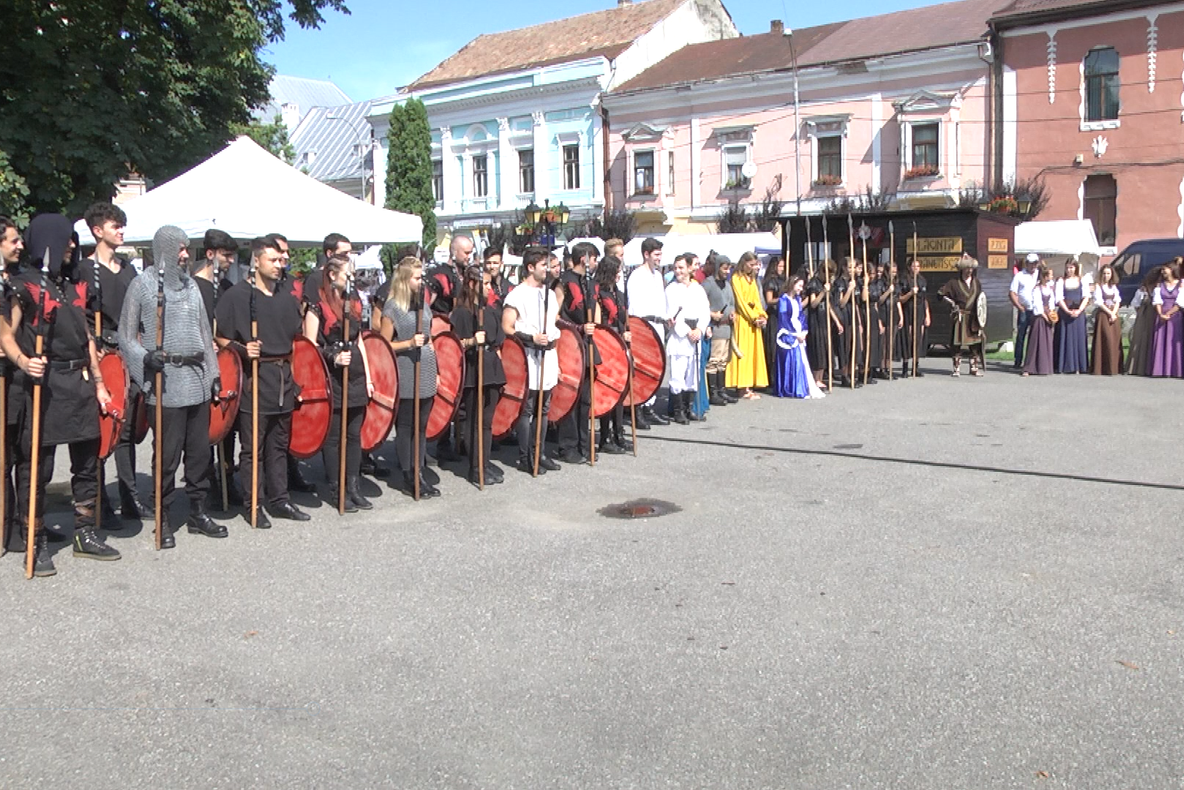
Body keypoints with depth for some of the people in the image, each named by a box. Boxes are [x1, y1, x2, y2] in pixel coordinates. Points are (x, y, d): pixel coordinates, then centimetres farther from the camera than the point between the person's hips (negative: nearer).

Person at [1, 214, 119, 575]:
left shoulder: (73, 284, 15)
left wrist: (98, 382, 14)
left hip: (79, 382, 7)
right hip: (42, 384, -6)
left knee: (87, 460, 11)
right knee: (36, 465, -1)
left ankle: (85, 534, 23)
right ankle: (37, 544, 8)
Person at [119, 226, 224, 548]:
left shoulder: (190, 284, 15)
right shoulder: (143, 284, -2)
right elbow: (126, 335, -2)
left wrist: (214, 372, 14)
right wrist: (145, 358, -19)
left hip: (198, 379, 6)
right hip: (166, 381, -5)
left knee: (200, 449, 10)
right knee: (167, 454, -2)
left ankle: (198, 512, 21)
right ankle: (163, 519, 10)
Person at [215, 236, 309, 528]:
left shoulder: (287, 299, 13)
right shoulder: (237, 295, -6)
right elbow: (218, 337, -6)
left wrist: (294, 371, 13)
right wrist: (242, 349, -21)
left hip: (284, 378, 6)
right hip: (254, 378, -6)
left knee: (279, 443, 14)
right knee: (253, 446, 0)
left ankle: (279, 499, 22)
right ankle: (254, 504, 9)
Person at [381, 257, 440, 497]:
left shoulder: (423, 305, 12)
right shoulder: (392, 308, -8)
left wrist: (435, 369, 15)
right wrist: (409, 343, -19)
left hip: (426, 374, 7)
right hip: (405, 378, -6)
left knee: (421, 426, 10)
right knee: (405, 427, 1)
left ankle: (420, 473, 17)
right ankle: (409, 477, 9)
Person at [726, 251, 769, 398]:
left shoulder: (752, 279, 19)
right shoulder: (736, 278, -5)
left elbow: (756, 299, 16)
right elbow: (740, 301, -10)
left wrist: (762, 315, 0)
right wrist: (753, 318, -13)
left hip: (755, 319, 8)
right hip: (743, 320, -8)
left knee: (753, 352, 4)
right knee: (743, 353, -8)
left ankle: (749, 387, 5)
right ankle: (744, 388, -10)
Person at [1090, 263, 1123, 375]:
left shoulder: (1114, 286, 16)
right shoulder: (1098, 286, 1)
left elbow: (1117, 301, 8)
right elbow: (1099, 302, -6)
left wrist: (1114, 314, -7)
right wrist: (1110, 313, -11)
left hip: (1114, 315, 5)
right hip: (1103, 315, -5)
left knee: (1115, 341, 1)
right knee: (1105, 341, -8)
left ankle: (1114, 368, 5)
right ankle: (1104, 368, -7)